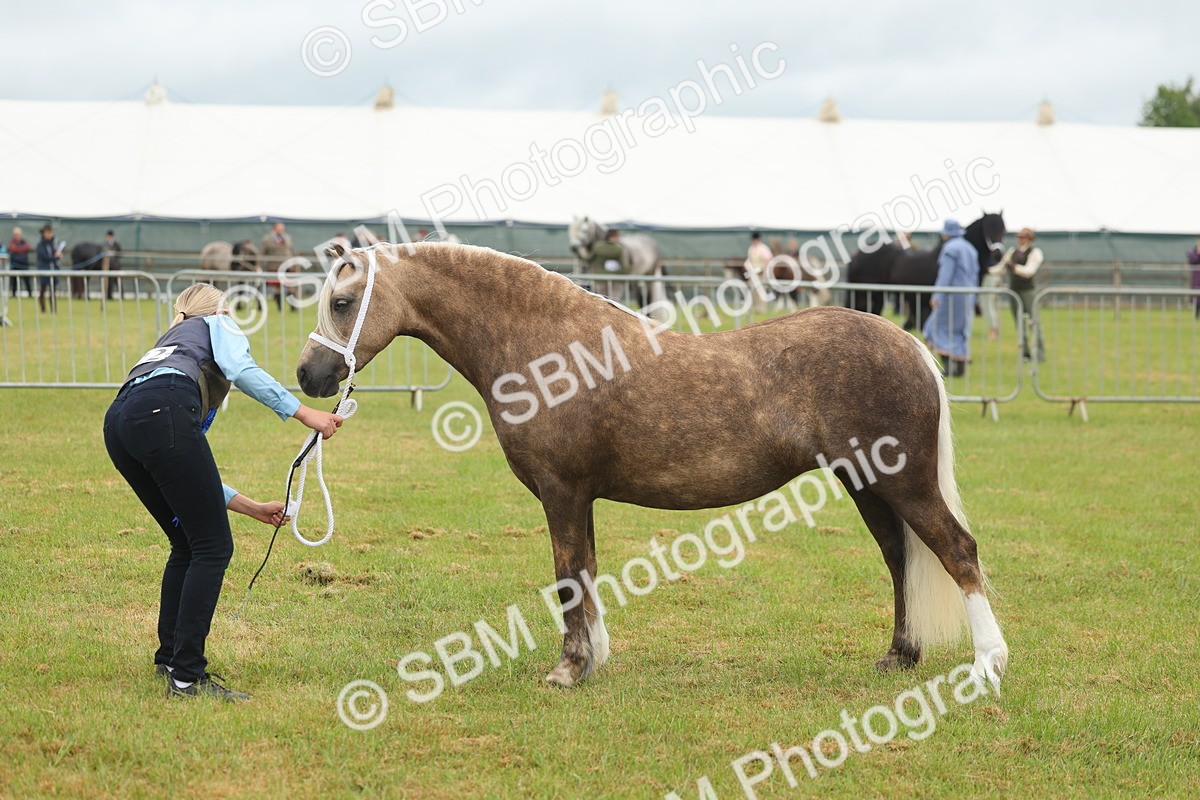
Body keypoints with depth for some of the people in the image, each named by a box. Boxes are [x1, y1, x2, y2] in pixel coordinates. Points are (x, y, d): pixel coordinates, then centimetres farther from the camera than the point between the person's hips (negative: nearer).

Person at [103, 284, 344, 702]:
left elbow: (188, 478, 39)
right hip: (163, 412, -8)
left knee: (188, 544, 23)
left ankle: (170, 658, 28)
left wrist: (254, 508, 42)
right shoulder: (216, 324, 26)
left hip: (119, 424, 8)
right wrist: (304, 413, -2)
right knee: (213, 547, -3)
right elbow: (241, 369, -1)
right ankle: (186, 676, -8)